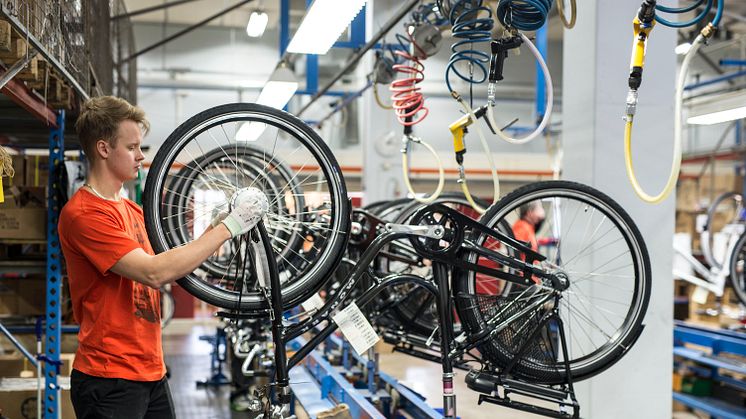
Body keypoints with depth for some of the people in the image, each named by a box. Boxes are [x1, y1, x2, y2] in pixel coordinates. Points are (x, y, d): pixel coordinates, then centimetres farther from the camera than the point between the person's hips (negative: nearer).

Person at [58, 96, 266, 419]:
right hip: (109, 380, -8)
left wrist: (217, 226, -4)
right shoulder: (83, 214, -16)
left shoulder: (132, 209, 14)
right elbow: (154, 273, -25)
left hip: (150, 373, 8)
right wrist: (228, 228, -22)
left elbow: (170, 270, 9)